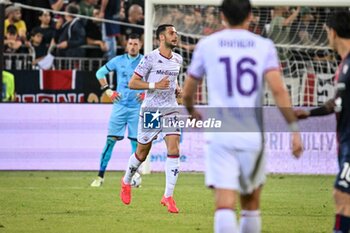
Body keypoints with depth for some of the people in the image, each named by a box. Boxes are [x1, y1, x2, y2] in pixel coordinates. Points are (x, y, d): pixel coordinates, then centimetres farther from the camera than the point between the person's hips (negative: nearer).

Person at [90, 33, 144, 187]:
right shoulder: (118, 60, 4)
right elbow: (100, 73, 16)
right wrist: (108, 90, 6)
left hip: (137, 107, -1)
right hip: (120, 105, 1)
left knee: (136, 142, -1)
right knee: (111, 140, -4)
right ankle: (100, 177, -2)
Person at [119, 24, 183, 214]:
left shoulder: (177, 60, 9)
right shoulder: (150, 58, -11)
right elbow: (132, 83, -11)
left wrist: (177, 89, 8)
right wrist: (154, 85, -22)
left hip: (171, 110, 4)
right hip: (150, 111, -4)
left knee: (174, 151, -12)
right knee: (142, 153, 10)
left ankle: (168, 196, -8)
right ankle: (126, 182, 39)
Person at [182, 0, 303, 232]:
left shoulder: (207, 45, 6)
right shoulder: (264, 46, 4)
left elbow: (187, 93, 13)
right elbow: (278, 89, -10)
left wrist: (192, 112, 35)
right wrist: (294, 128, -7)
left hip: (220, 136, -1)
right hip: (253, 135, 1)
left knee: (225, 206, -11)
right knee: (251, 203, 19)